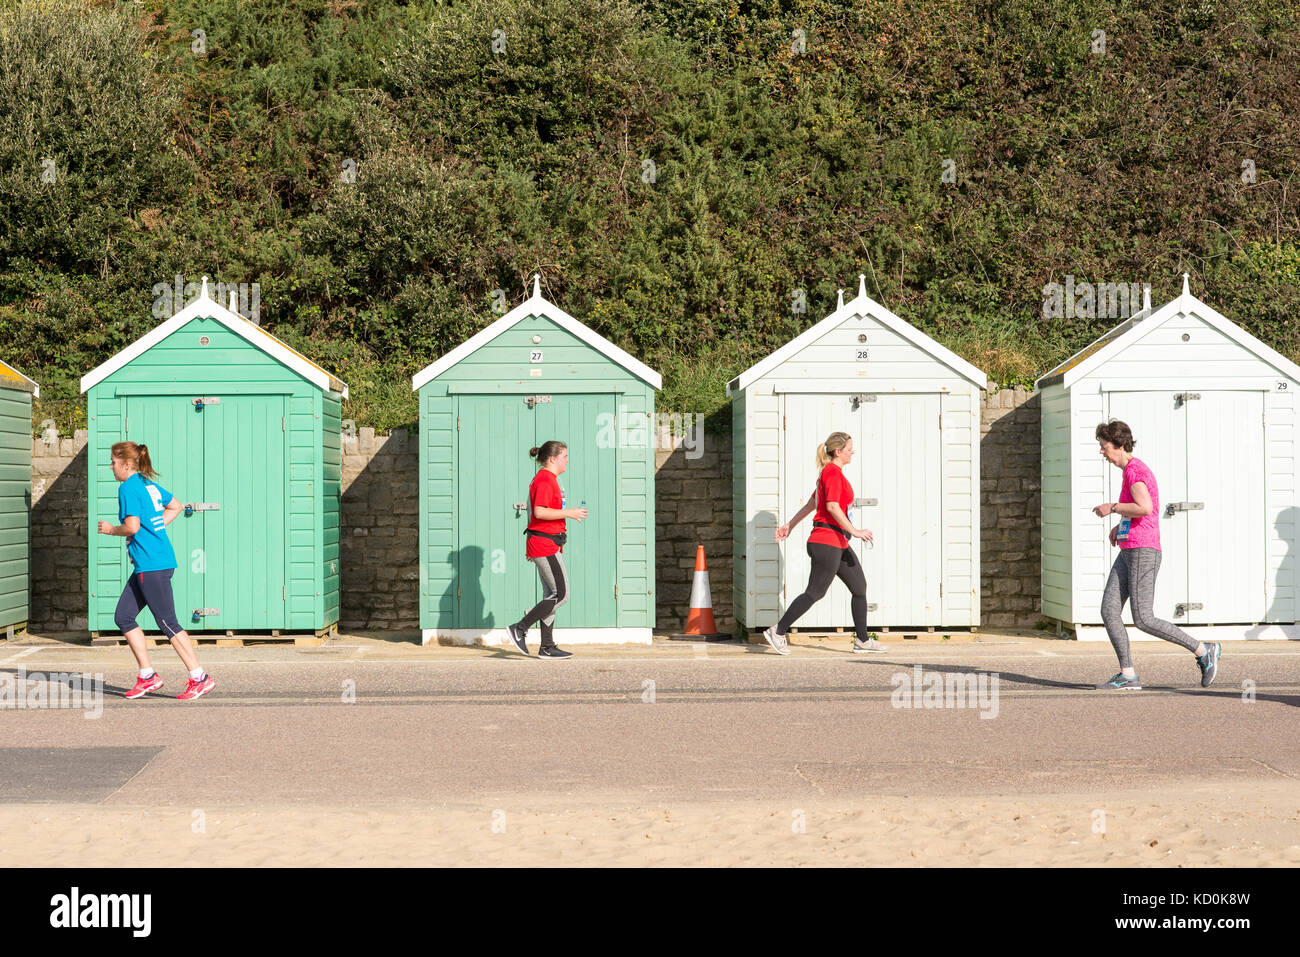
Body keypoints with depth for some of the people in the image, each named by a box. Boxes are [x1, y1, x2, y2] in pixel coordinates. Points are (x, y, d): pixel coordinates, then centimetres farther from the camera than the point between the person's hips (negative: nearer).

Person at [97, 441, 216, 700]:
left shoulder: (128, 487, -11)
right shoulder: (149, 485, 15)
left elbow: (132, 527, -20)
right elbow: (175, 507, 29)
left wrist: (111, 529, -1)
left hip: (152, 565, -10)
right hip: (146, 565, 10)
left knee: (167, 622, -6)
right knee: (123, 616, 10)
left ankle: (200, 677, -3)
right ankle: (148, 676, 11)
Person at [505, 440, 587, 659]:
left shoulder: (549, 479, 19)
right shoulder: (544, 480, -14)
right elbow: (540, 512, -25)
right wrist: (569, 513, -18)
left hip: (548, 545, 11)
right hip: (544, 544, -11)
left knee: (551, 594, 10)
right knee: (561, 594, -9)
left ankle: (547, 647, 11)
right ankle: (520, 629, -7)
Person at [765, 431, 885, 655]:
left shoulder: (831, 473, 18)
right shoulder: (833, 472, -13)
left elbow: (811, 504, 22)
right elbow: (832, 506, -23)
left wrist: (790, 525, 25)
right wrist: (854, 531, -23)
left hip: (839, 544, 10)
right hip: (827, 542, -10)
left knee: (860, 587, 9)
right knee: (815, 592, -5)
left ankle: (863, 640, 13)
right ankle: (778, 632, 2)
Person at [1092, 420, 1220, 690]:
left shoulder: (1134, 470, -11)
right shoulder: (1136, 470, 20)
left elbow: (1145, 508, -26)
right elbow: (1149, 508, 34)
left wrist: (1112, 507, -13)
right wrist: (1119, 525, 25)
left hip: (1143, 552, -10)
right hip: (1128, 554, 10)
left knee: (1143, 619, -11)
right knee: (1109, 610, 0)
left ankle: (1204, 650, -1)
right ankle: (1127, 675, -2)